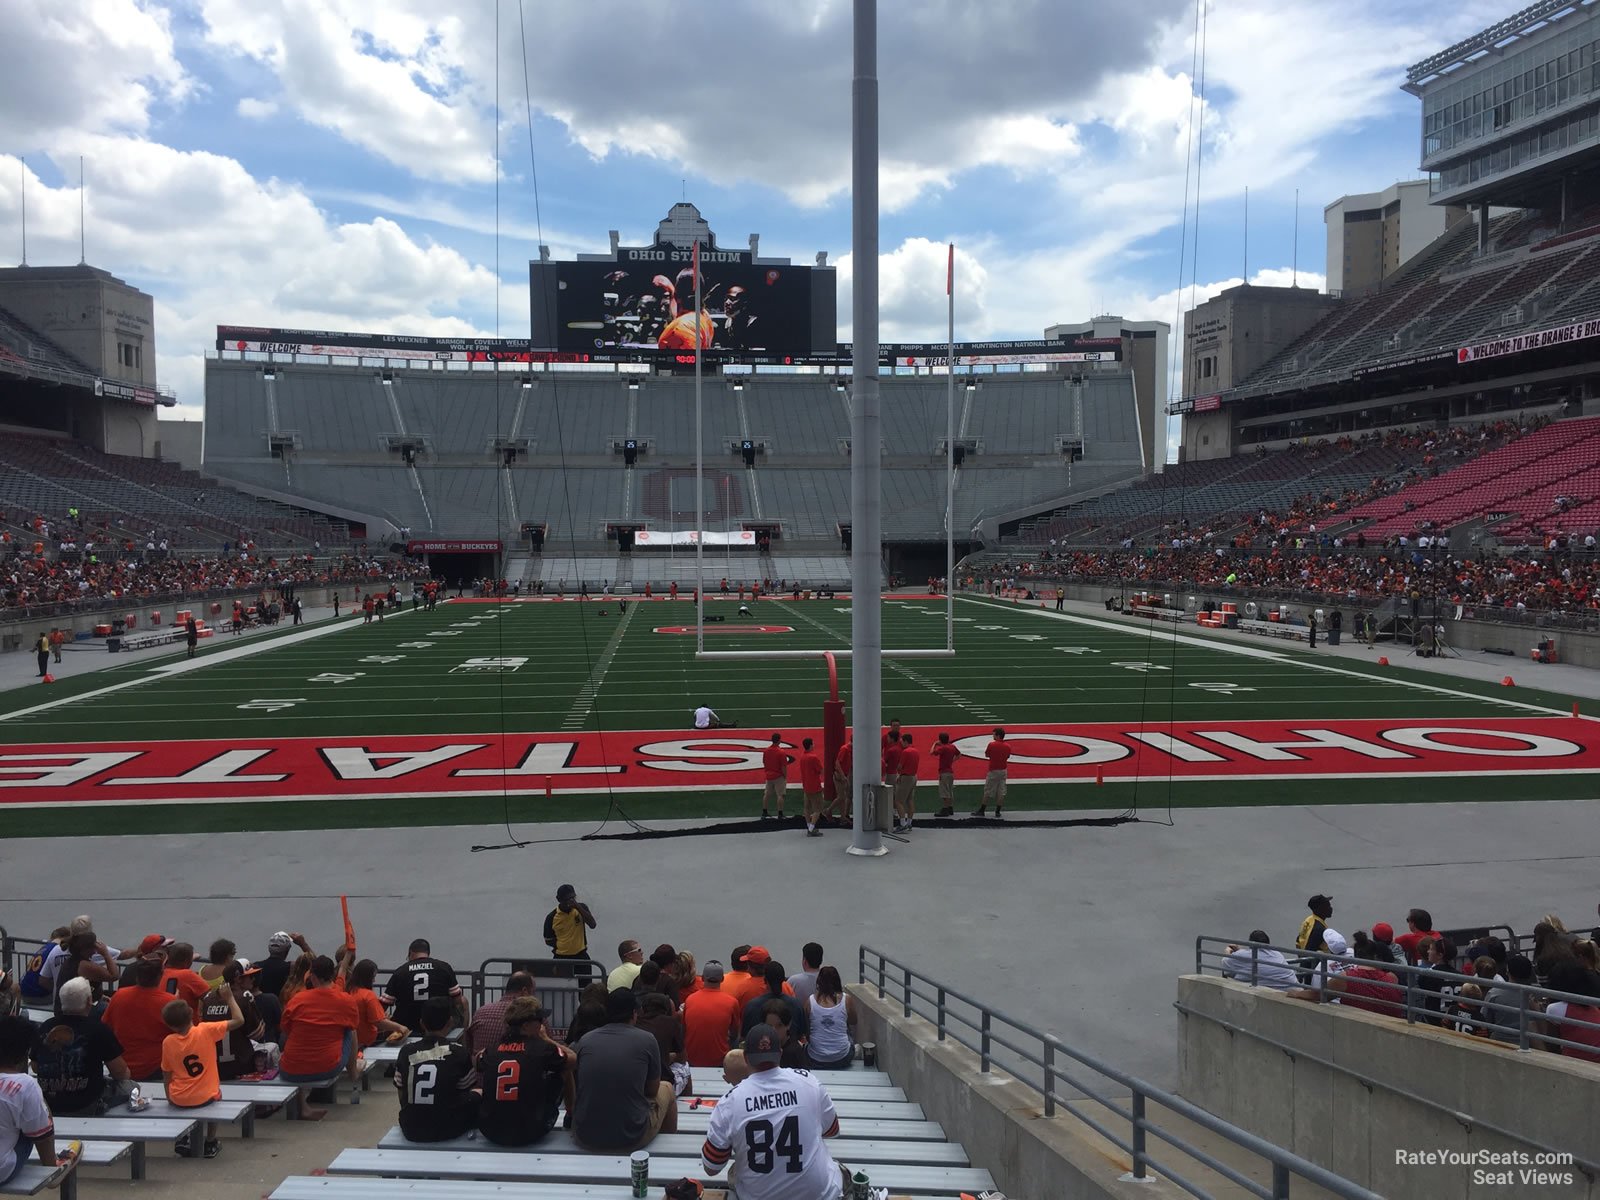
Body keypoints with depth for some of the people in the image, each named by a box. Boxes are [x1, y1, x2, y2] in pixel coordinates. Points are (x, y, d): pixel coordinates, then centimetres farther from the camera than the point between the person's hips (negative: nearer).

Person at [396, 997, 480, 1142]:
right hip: (447, 1130, -3)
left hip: (411, 1130, 3)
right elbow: (464, 1092, 3)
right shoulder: (458, 1052, -10)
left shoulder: (406, 1051, -4)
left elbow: (402, 1094, 6)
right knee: (478, 1095, 24)